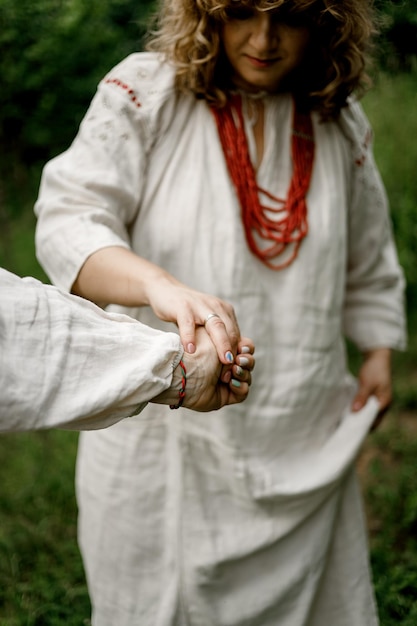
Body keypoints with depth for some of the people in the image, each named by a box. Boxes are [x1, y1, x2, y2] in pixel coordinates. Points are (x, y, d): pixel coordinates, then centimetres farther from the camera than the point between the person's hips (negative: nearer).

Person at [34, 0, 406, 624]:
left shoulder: (340, 121, 5)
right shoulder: (143, 92, -7)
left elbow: (367, 256, 20)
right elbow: (68, 220, -18)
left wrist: (378, 351, 15)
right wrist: (160, 285, -36)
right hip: (161, 428, -3)